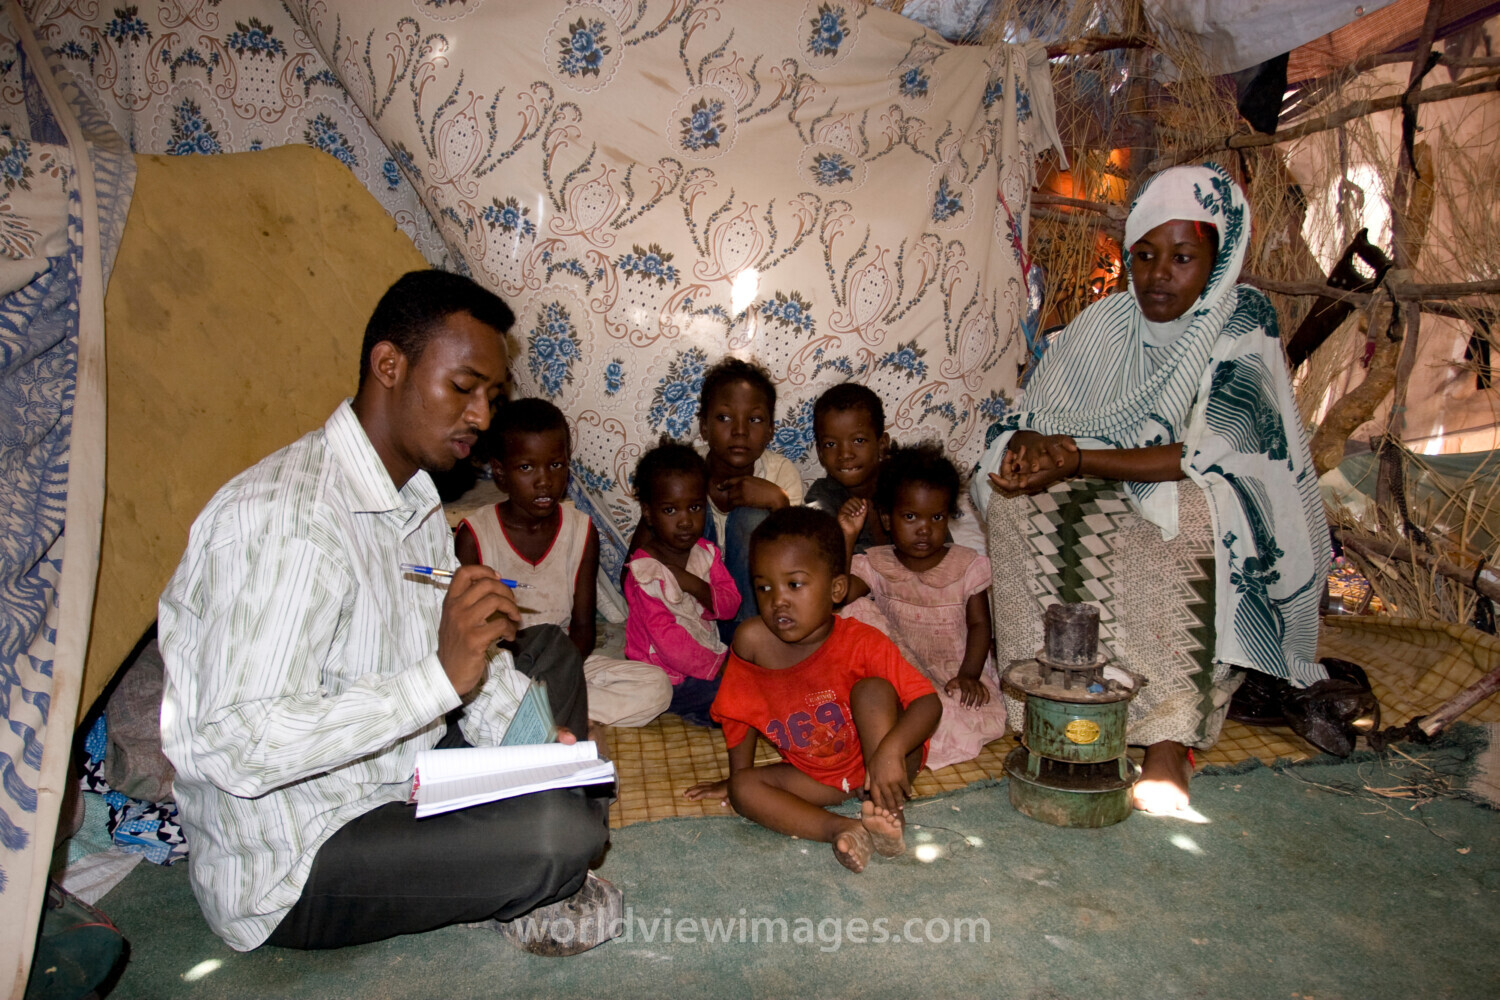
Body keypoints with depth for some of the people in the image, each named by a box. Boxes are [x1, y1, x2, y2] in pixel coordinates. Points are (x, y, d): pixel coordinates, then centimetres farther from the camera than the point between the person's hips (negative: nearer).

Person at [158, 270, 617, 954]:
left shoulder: (414, 497, 5)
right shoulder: (283, 517, -26)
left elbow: (465, 661, 9)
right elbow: (233, 748, -31)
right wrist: (441, 675, -34)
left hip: (398, 784, 10)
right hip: (288, 870, -9)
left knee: (549, 650, 13)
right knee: (555, 830, -29)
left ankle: (542, 887, 6)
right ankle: (536, 879, 8)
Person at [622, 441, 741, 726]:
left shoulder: (705, 552, 3)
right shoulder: (645, 572, -19)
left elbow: (731, 604, -1)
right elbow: (667, 639, -21)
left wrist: (696, 586, -20)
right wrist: (717, 666, -17)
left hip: (708, 651, 8)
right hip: (668, 677, -8)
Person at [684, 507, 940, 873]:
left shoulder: (861, 643, -26)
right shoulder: (752, 640, -17)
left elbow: (929, 703, -30)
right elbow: (742, 707, 2)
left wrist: (891, 749, -47)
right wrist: (737, 774, 11)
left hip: (881, 762, -4)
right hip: (819, 775, 4)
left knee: (873, 690, -29)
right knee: (744, 789, -17)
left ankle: (890, 815, -27)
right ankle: (842, 828, -30)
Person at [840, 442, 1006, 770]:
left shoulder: (968, 565, 1)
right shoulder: (875, 565, -1)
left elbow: (979, 624, 1)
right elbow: (838, 593, -19)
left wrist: (968, 675, -14)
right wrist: (847, 537, -27)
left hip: (955, 677, 0)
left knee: (983, 714, -32)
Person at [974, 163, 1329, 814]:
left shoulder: (1241, 323, -9)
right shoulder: (1103, 323, 3)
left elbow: (1213, 457, -21)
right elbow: (1029, 416, 1)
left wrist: (1078, 460, -29)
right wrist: (1032, 445, -25)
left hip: (1224, 532, -3)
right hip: (1112, 507, 4)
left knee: (1188, 514, -36)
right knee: (1021, 504, -23)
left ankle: (1171, 734, -27)